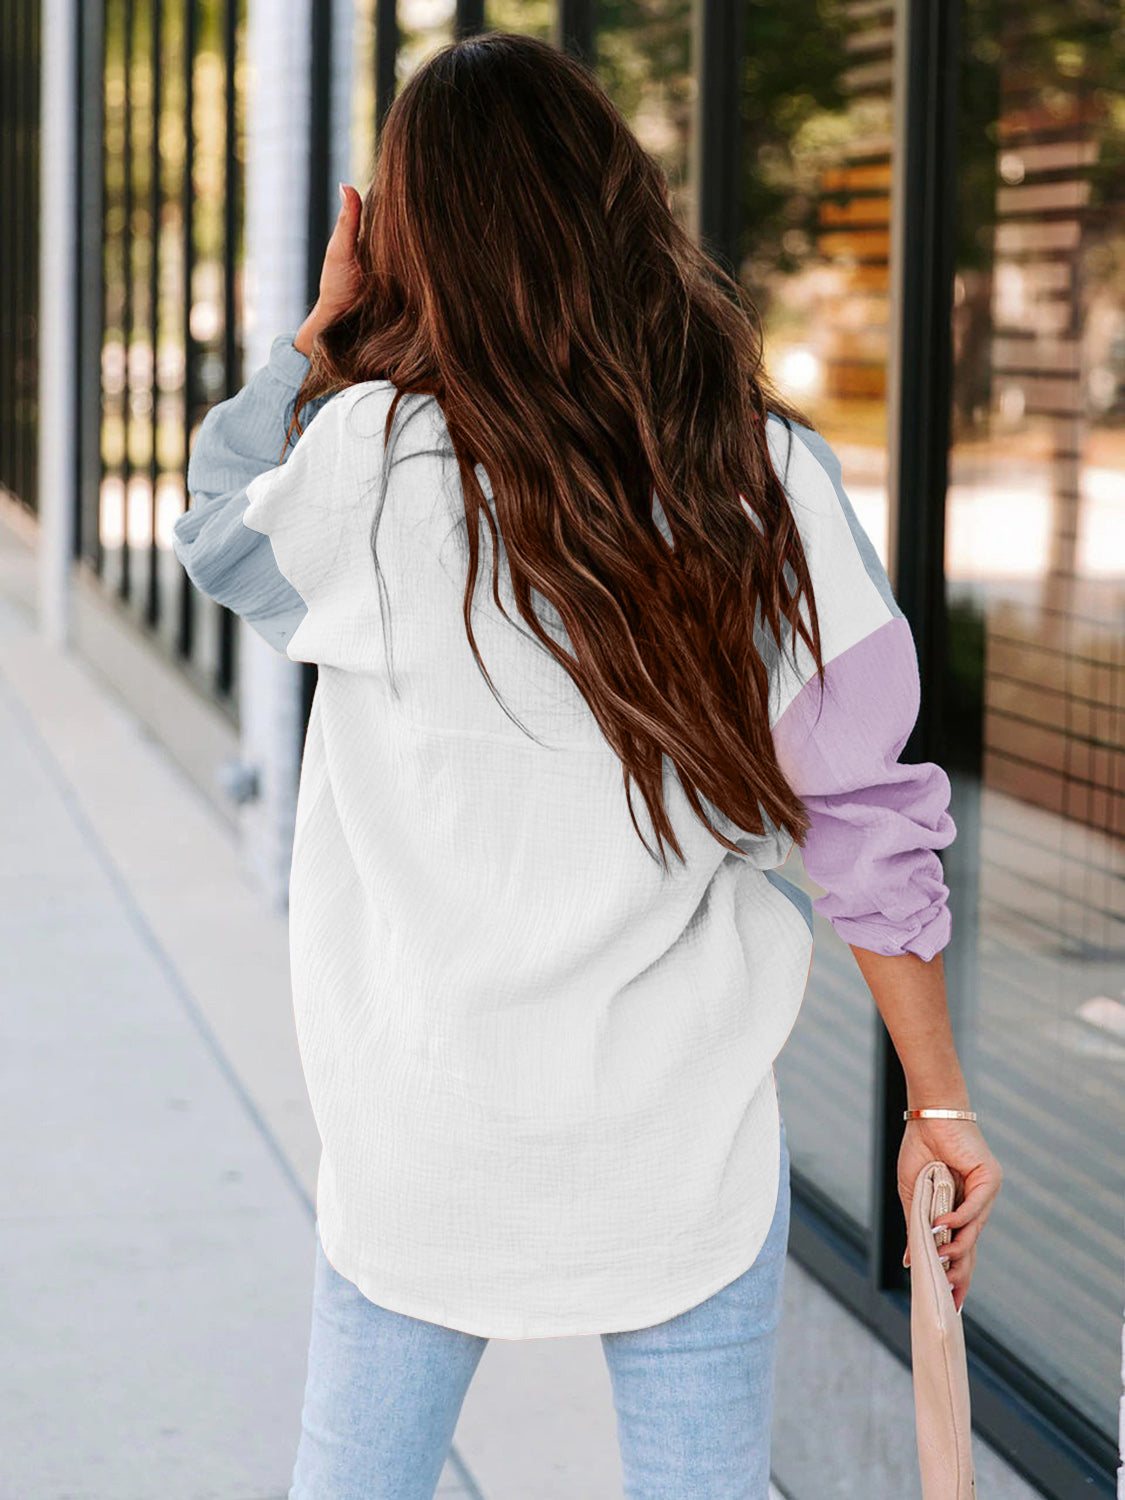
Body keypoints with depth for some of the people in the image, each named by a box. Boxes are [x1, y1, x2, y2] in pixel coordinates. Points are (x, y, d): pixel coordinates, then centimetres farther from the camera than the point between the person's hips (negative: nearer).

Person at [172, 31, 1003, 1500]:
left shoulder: (370, 461, -14)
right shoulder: (768, 476, -9)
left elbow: (218, 538, 10)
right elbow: (871, 815, -7)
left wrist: (320, 330, 8)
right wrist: (939, 1107, 1)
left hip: (428, 1131, -1)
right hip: (689, 1135, 1)